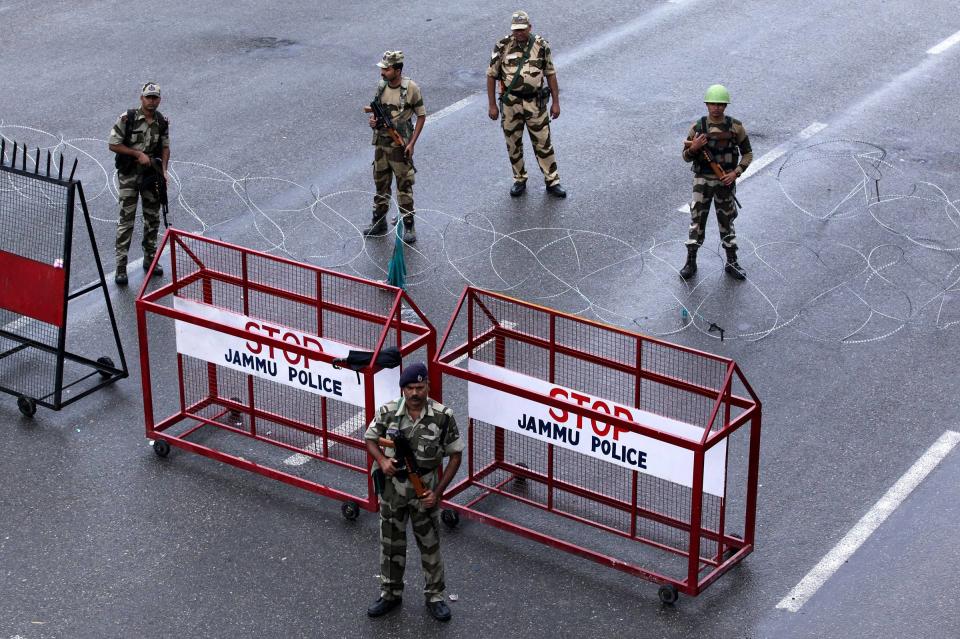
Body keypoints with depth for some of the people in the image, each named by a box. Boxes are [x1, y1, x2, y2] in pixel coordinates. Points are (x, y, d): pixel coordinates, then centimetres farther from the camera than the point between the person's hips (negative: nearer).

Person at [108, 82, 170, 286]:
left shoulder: (162, 122, 2)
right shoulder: (127, 119, -12)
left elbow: (165, 147, 12)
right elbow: (113, 144, -10)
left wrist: (164, 170, -2)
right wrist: (138, 154, -15)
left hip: (152, 176, 4)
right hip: (129, 175, -4)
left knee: (152, 218, 12)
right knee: (126, 220, -5)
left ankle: (150, 259, 28)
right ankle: (121, 267, -2)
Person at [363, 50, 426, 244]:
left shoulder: (411, 88, -15)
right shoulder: (381, 86, 1)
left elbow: (421, 116, -8)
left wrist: (412, 143, -14)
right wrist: (373, 120, -8)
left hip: (400, 145, -5)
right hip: (381, 142, 6)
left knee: (404, 186, 1)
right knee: (381, 184, 15)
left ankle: (409, 226, 10)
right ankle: (379, 222, 27)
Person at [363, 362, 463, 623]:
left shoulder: (442, 416, -16)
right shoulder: (387, 412, -12)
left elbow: (455, 456, -7)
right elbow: (370, 439, 6)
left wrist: (437, 492, -11)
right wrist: (382, 460, -16)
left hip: (424, 490, -1)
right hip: (392, 489, 2)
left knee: (430, 544, 10)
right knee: (391, 543, 15)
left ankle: (434, 596, 26)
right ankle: (390, 594, 31)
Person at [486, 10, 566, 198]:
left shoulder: (541, 46, -3)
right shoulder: (502, 47, -6)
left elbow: (550, 74, 4)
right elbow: (491, 76, 0)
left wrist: (555, 102, 2)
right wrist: (492, 105, -2)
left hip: (535, 103, 0)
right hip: (510, 103, 0)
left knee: (543, 143, 3)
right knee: (513, 144, 9)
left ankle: (552, 182, 11)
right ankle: (519, 180, 25)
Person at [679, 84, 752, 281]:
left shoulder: (735, 127, -5)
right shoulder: (697, 127, -6)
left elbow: (747, 153, 3)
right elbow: (686, 157, 0)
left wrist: (735, 173, -11)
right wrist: (694, 148, -22)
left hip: (725, 181, 0)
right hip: (702, 181, 0)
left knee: (726, 222, 8)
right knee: (697, 221, 2)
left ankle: (732, 263, 18)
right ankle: (690, 263, 12)